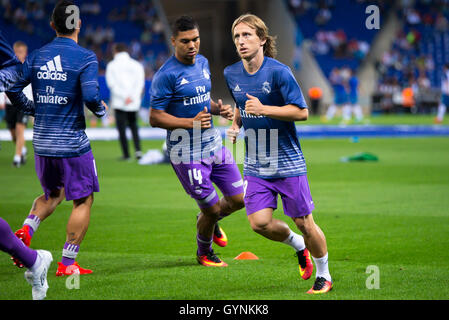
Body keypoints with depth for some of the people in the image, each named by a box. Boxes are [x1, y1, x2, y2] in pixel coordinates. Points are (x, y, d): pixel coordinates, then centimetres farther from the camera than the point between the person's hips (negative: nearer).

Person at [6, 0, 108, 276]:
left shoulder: (36, 56, 5)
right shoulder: (86, 58, -11)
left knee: (53, 194, 26)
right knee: (83, 202, 7)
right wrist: (102, 109, -2)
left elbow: (13, 89, 4)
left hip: (42, 143, 6)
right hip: (73, 144, -6)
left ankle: (27, 230, 1)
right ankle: (67, 264, 4)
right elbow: (90, 96, -22)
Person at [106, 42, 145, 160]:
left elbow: (112, 84, -8)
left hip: (119, 102, -3)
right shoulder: (137, 65, 8)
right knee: (133, 125, 16)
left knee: (121, 128, 3)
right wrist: (132, 96, -9)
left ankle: (126, 154, 0)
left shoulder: (112, 65, 1)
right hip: (135, 102, 3)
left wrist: (125, 97, -13)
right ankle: (138, 149, -3)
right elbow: (140, 83, -2)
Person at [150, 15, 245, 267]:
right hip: (187, 152, -7)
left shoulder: (203, 63, 8)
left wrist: (219, 109, 1)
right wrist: (191, 122, -24)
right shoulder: (166, 75, -16)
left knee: (239, 199, 6)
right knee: (212, 208, -2)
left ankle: (210, 221, 39)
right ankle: (204, 254, 27)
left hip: (214, 143, 7)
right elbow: (155, 117, -14)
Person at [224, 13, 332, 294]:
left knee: (304, 223, 0)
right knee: (260, 223, -9)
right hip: (256, 166, 5)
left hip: (288, 162, -4)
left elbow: (302, 112, -15)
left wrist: (263, 109, -25)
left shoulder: (278, 72, -14)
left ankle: (324, 276, 23)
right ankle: (298, 245, 23)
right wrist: (236, 124, 5)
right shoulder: (232, 74, 4)